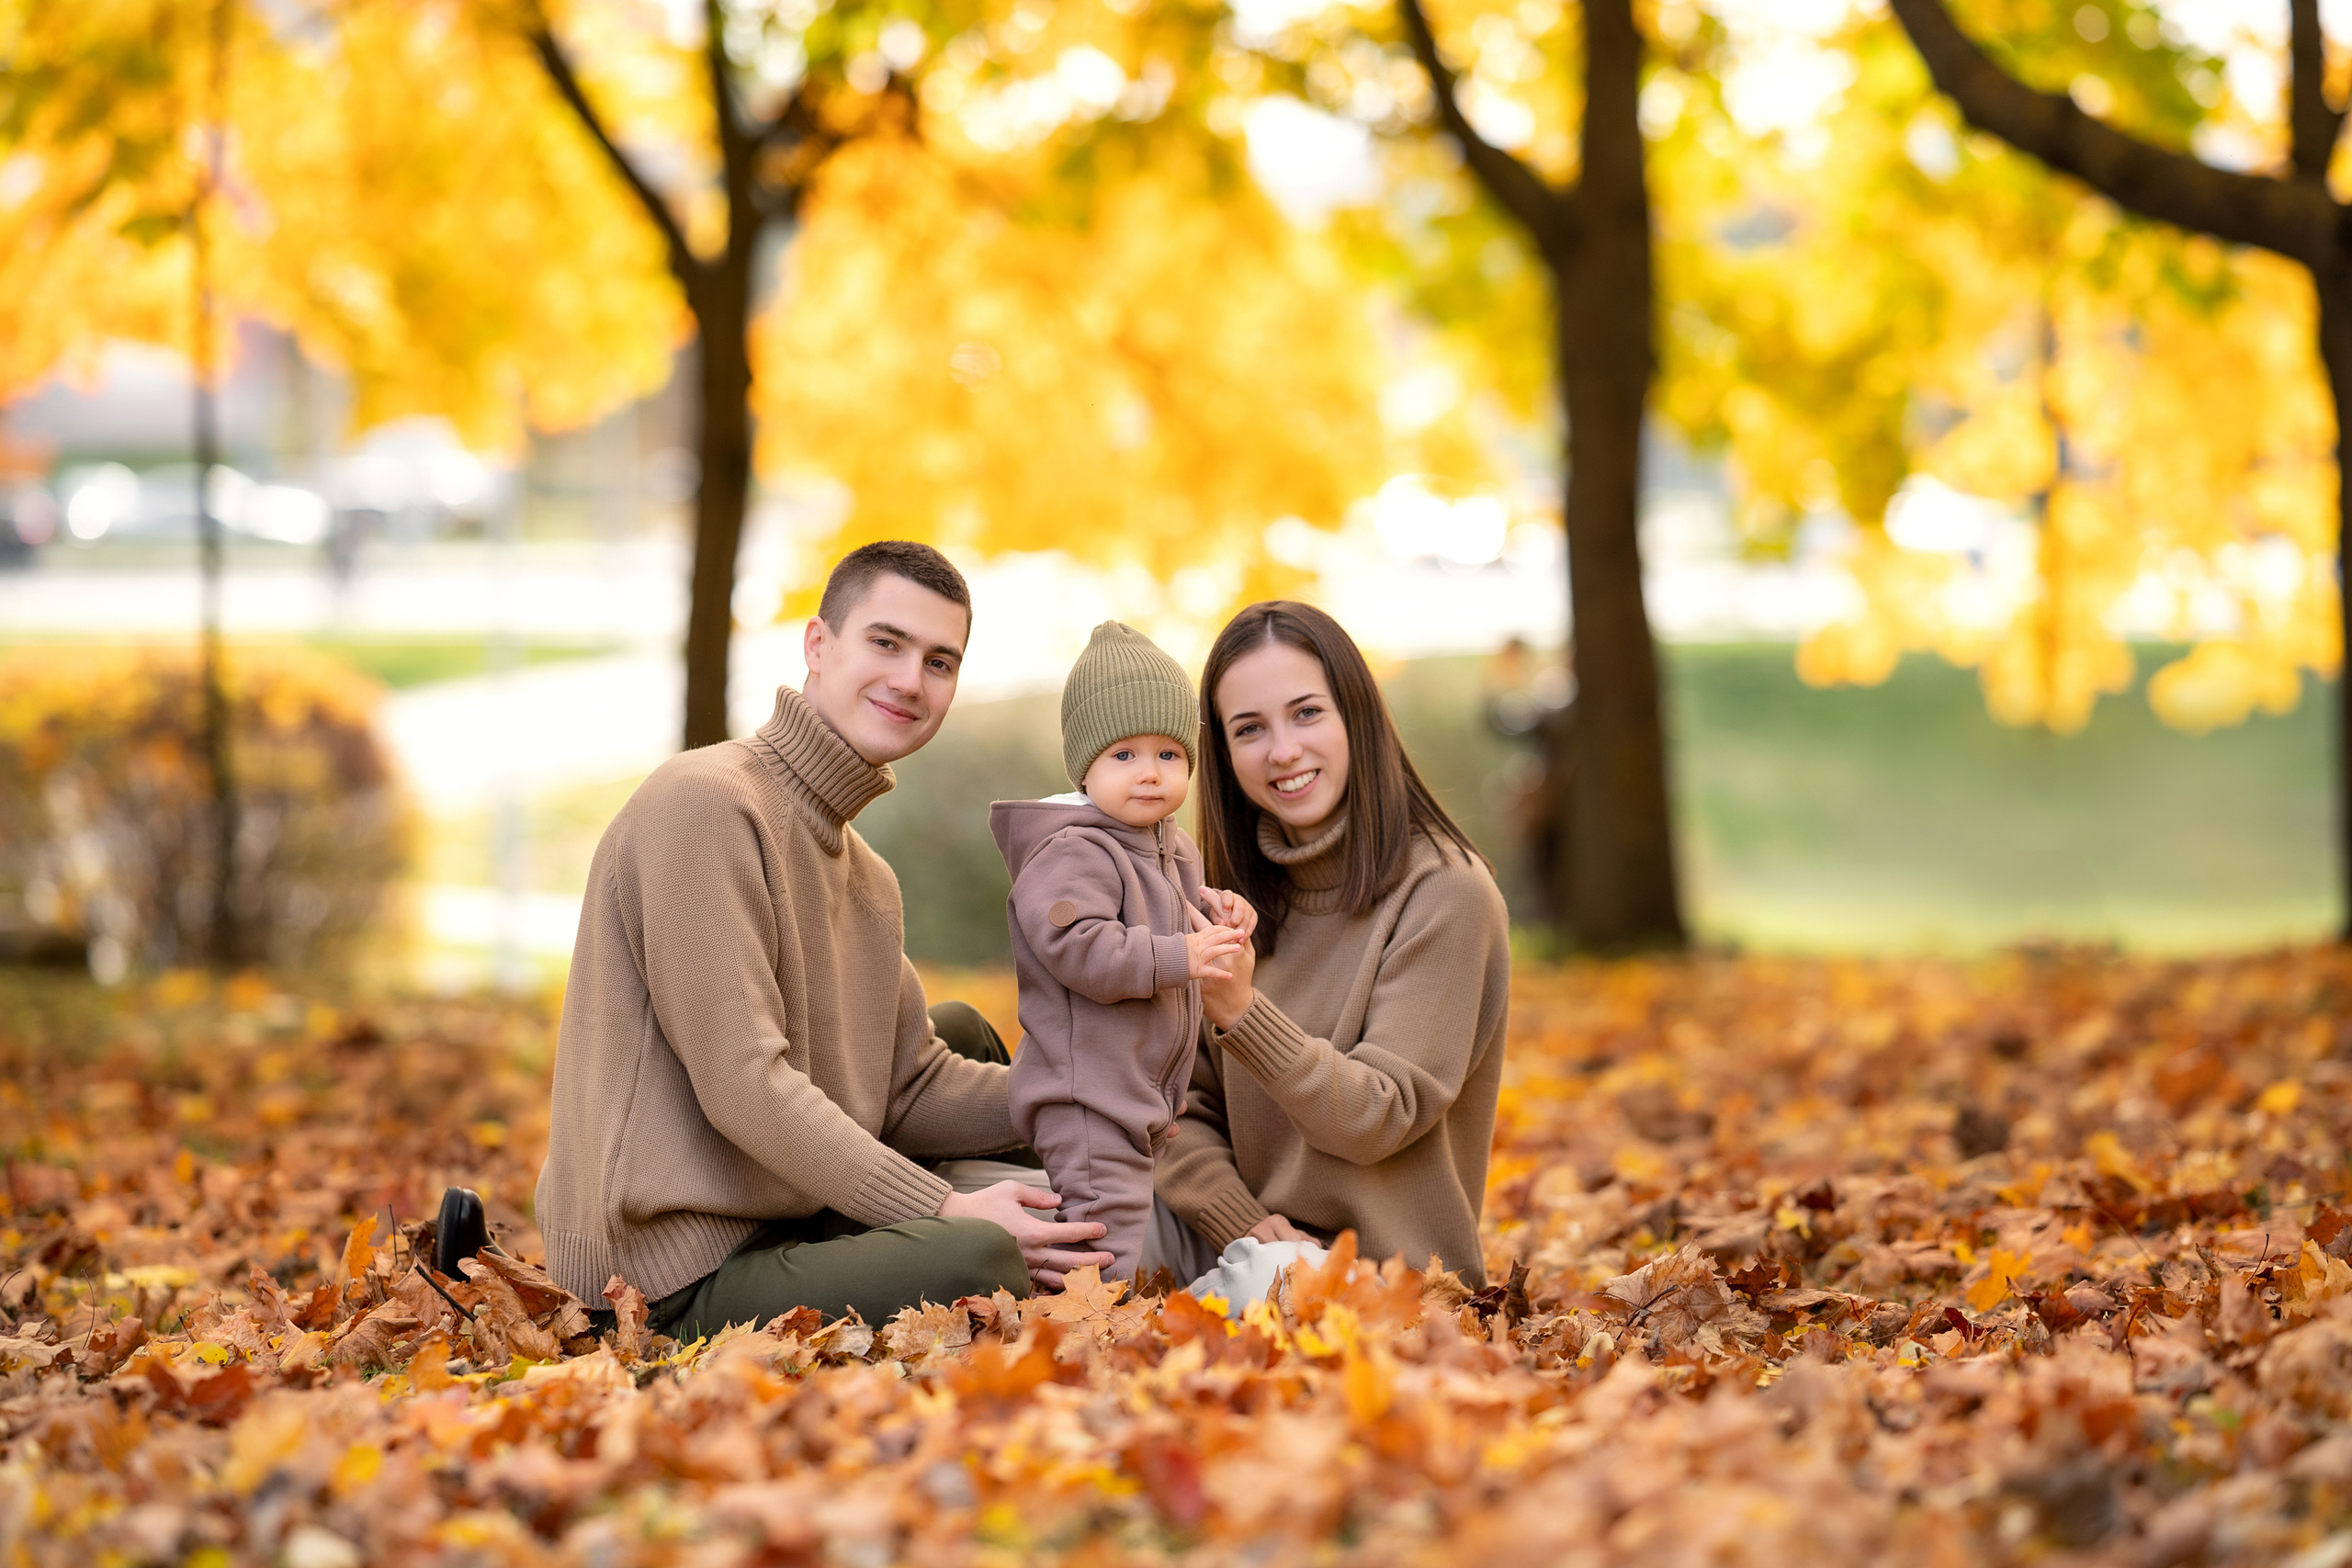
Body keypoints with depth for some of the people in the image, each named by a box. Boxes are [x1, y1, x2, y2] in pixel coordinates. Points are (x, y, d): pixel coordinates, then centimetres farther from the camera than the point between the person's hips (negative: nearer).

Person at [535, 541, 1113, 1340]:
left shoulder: (866, 875, 17)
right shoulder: (702, 804, -15)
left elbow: (909, 1088, 14)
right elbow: (744, 1087, -21)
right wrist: (944, 1212, -20)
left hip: (785, 1221, 10)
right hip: (683, 1284, -10)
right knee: (979, 1258, -32)